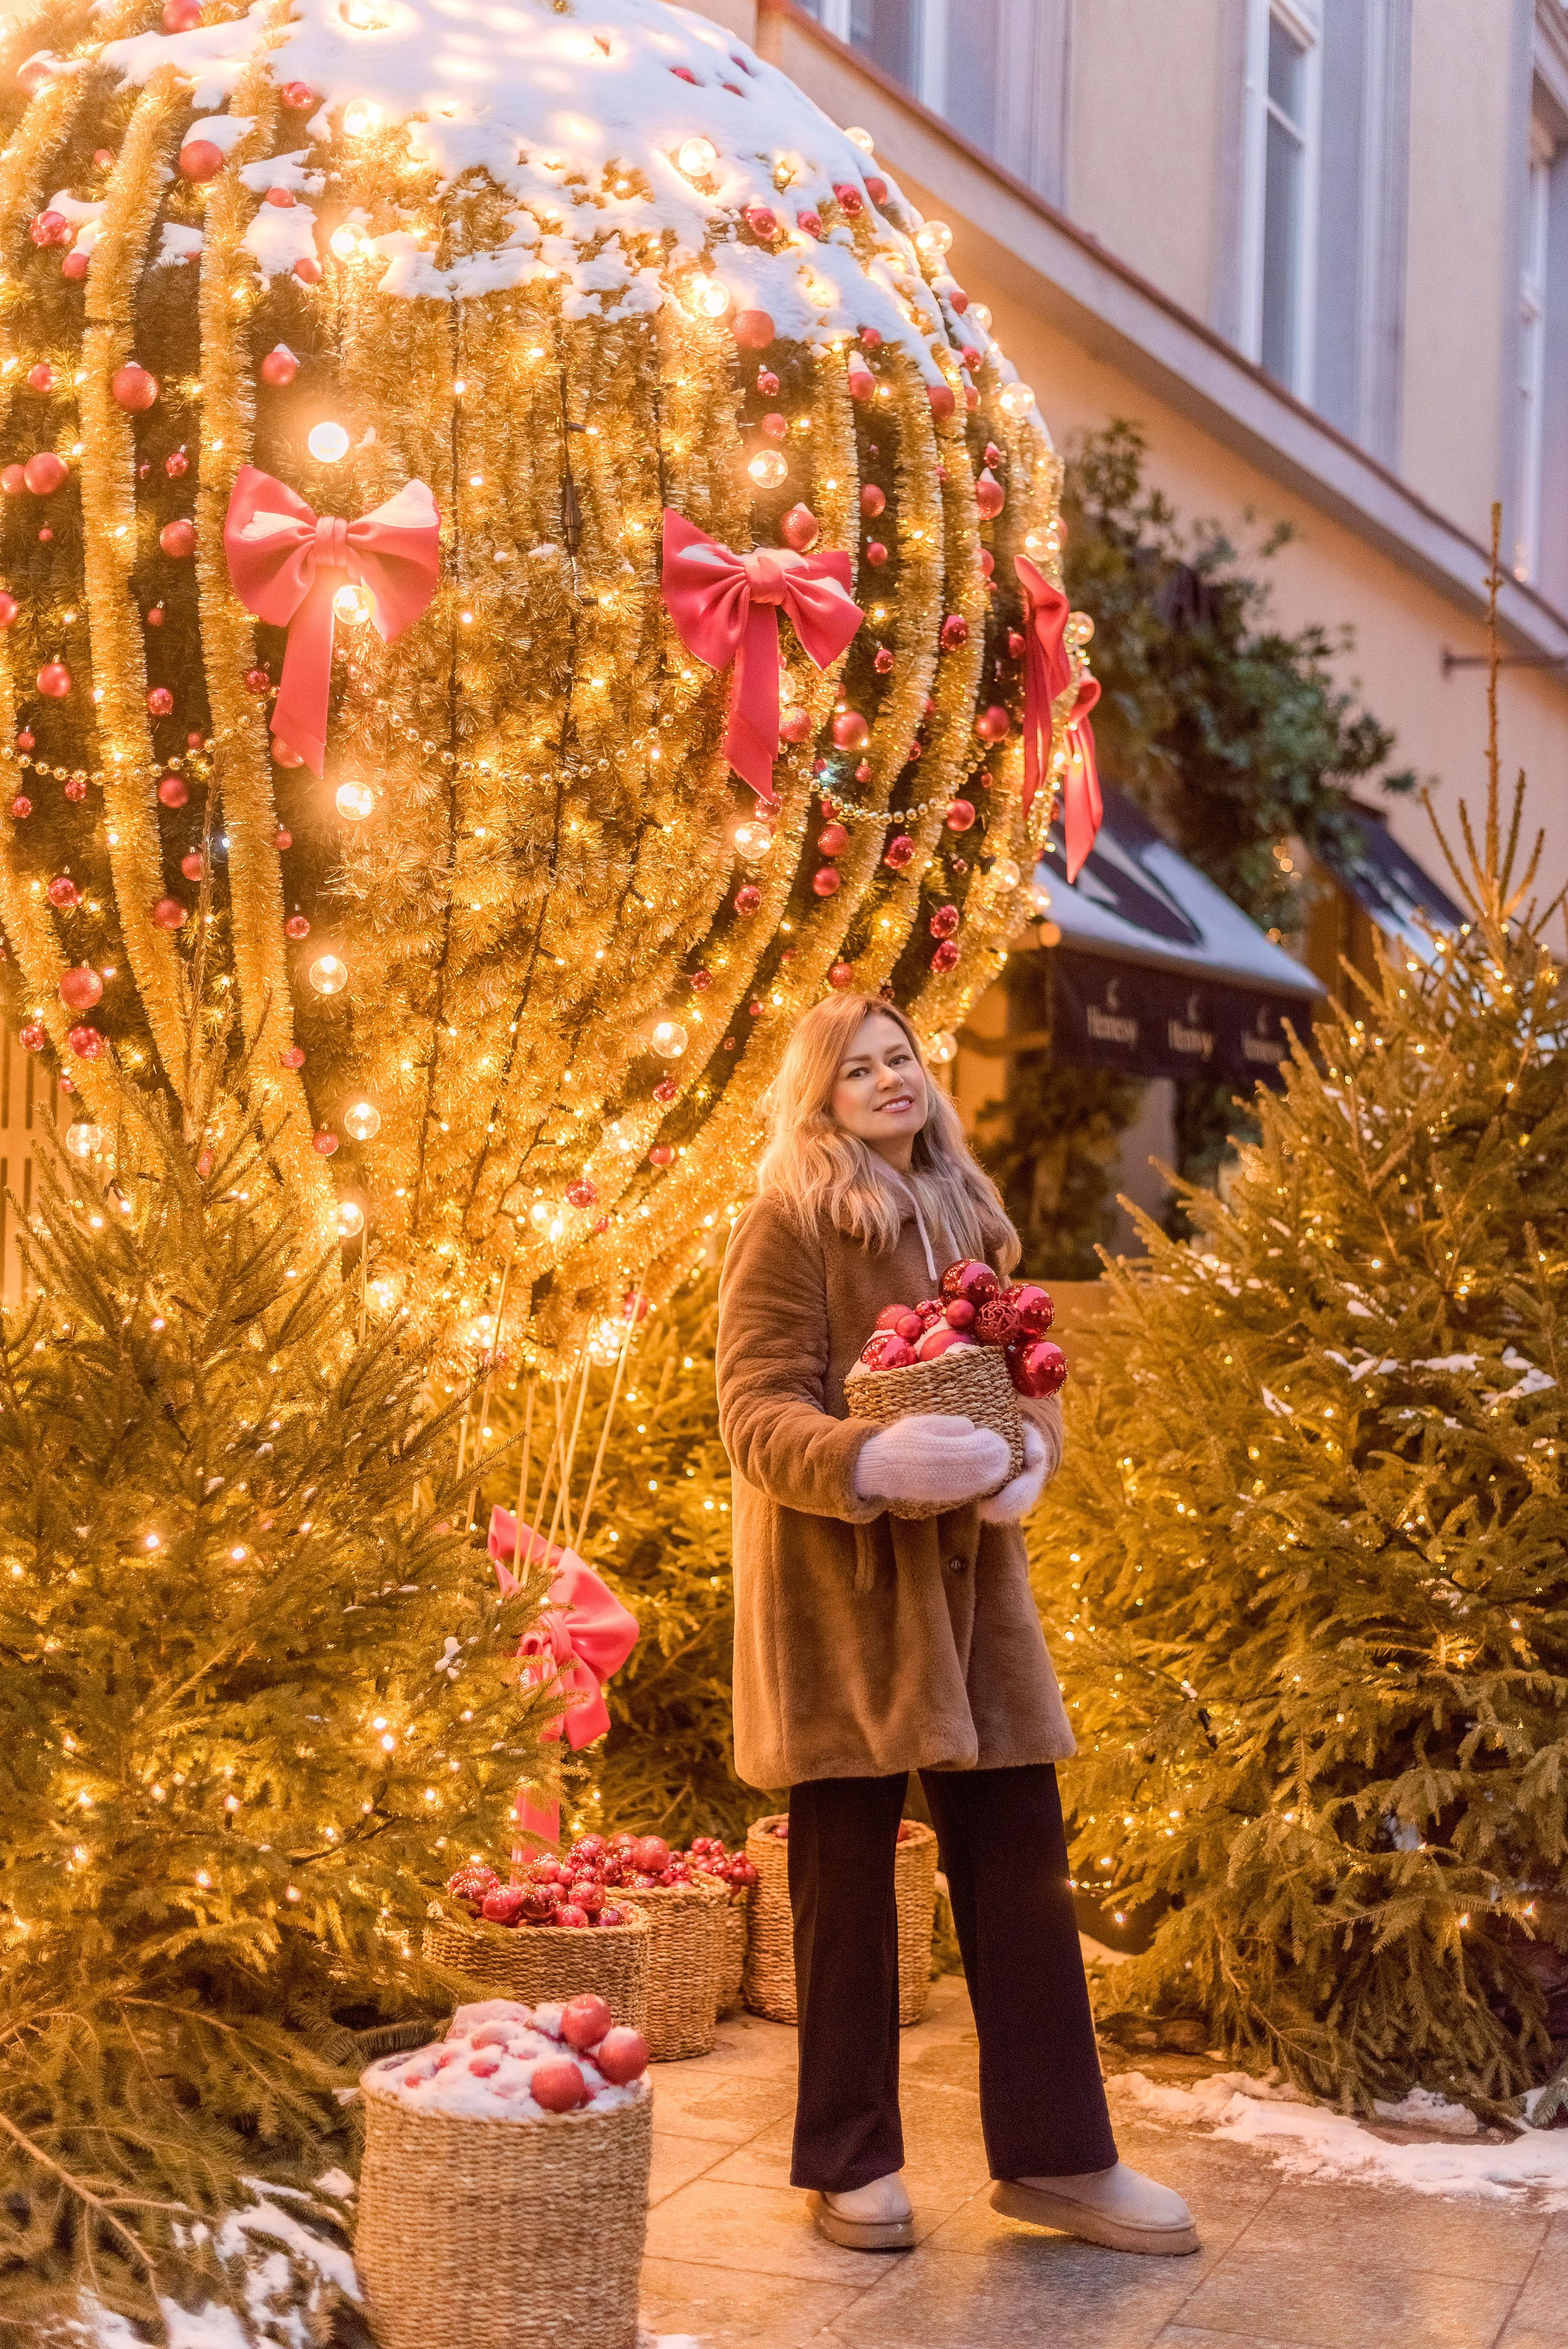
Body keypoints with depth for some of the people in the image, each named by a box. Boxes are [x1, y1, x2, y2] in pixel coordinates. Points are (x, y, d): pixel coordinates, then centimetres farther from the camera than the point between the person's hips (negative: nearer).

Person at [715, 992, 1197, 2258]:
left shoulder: (964, 1218, 16)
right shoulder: (789, 1225, -4)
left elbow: (1029, 1373, 16)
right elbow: (754, 1414, -11)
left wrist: (1029, 1454, -7)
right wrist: (869, 1460, -30)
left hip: (969, 1573, 6)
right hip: (838, 1581, -5)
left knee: (1021, 1858, 4)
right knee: (846, 1870, 3)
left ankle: (1055, 2154, 12)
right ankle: (852, 2163, 14)